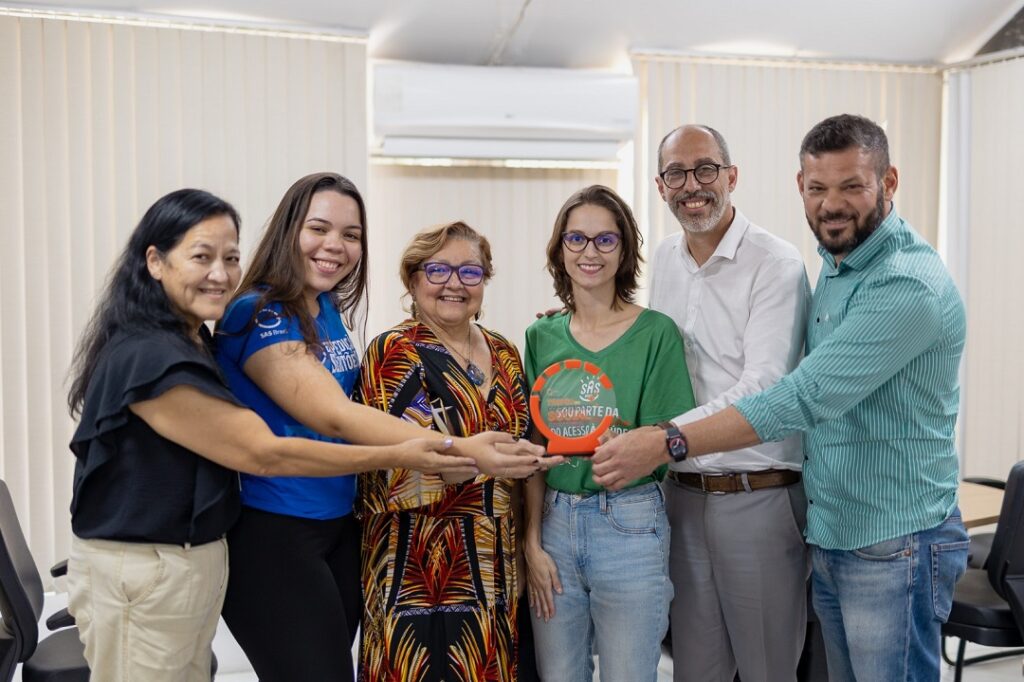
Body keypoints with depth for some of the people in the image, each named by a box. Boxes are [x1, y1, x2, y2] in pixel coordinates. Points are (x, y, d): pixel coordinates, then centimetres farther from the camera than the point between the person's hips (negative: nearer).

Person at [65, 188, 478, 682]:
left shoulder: (191, 341, 8)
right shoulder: (147, 357, -23)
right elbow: (263, 454, -23)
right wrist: (398, 456, -20)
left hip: (194, 562, 9)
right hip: (139, 573, -9)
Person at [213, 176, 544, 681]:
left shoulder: (328, 308, 7)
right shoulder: (259, 315, -17)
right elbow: (335, 416, -26)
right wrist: (460, 449, -31)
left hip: (338, 525, 8)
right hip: (271, 533, -8)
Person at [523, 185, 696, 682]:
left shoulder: (656, 333, -4)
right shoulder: (542, 336, 6)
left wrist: (620, 443, -25)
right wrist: (533, 542, 1)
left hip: (630, 523, -3)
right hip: (553, 518, 3)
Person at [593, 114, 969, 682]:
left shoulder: (909, 285, -21)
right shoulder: (836, 266, 10)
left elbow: (804, 398, -28)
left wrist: (666, 442, -29)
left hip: (892, 549, -8)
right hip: (829, 537, 8)